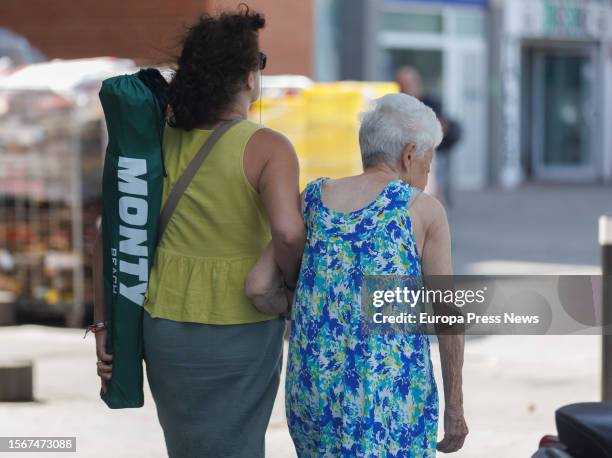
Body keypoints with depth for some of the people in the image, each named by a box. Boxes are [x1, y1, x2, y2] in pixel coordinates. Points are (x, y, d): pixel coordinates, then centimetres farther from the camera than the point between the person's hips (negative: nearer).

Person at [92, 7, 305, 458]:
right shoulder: (268, 148, -15)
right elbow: (288, 234, -30)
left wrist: (104, 323, 5)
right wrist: (292, 283, -9)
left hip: (167, 324, 5)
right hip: (242, 331, -4)